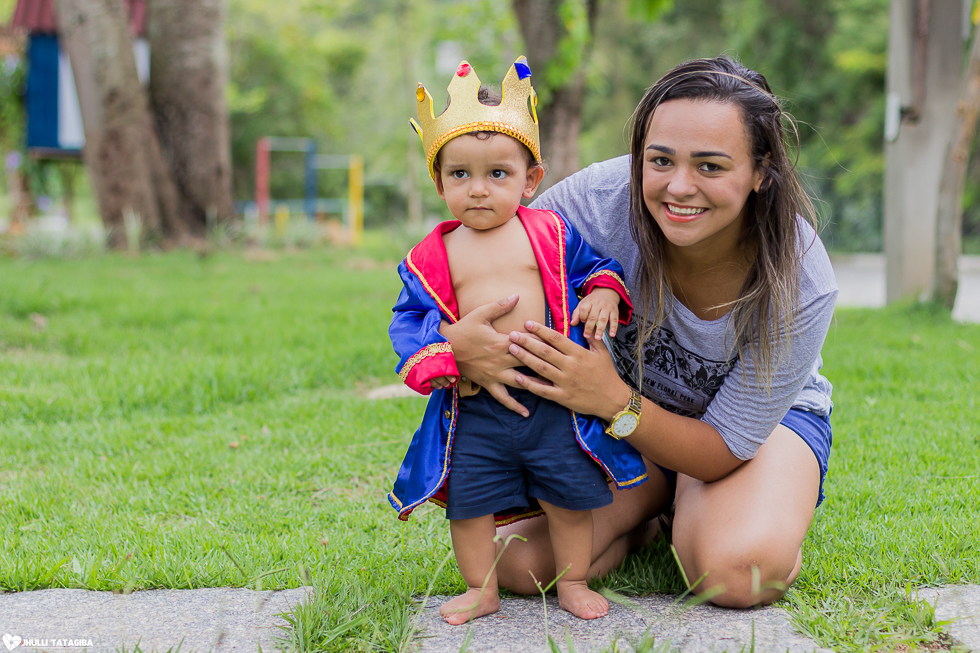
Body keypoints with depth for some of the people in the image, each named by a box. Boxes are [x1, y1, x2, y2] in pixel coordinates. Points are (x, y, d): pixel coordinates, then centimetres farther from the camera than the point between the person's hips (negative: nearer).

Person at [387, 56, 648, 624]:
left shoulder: (553, 234, 4)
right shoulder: (433, 256, 4)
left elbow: (595, 267, 15)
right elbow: (411, 317, 7)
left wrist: (604, 294, -7)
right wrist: (435, 359, -10)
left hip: (553, 396, 0)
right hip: (474, 406, 1)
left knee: (572, 496, 7)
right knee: (470, 502, 6)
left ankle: (573, 582, 28)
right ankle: (481, 590, 26)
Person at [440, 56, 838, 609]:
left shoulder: (800, 288, -32)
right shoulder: (604, 198, -29)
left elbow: (725, 448, -26)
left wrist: (613, 401, -43)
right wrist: (457, 339, -40)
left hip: (766, 417, -2)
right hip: (628, 404, 2)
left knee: (741, 573, -34)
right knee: (517, 561, -19)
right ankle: (655, 512, 12)